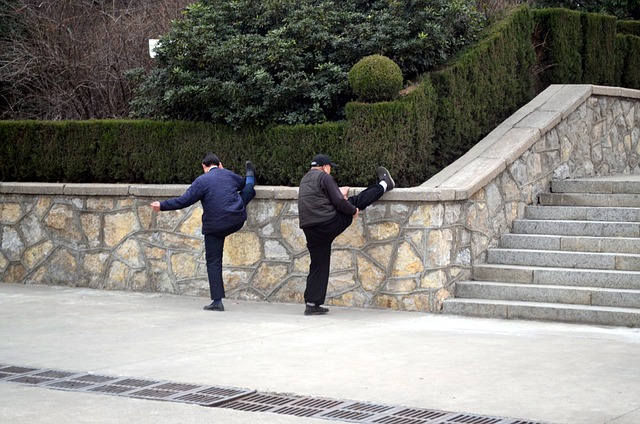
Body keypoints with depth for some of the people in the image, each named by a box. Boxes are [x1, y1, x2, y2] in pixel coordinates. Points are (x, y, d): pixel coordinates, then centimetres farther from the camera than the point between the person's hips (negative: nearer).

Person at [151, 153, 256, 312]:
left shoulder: (201, 181, -9)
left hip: (215, 226, -4)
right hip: (237, 221, 4)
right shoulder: (229, 175, 7)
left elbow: (184, 200, -13)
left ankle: (217, 301, -1)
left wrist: (162, 205, -5)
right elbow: (242, 184, 28)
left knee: (213, 262, 3)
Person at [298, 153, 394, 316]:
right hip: (329, 224, -7)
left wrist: (339, 193, 39)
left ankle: (311, 304, 8)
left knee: (318, 266, 11)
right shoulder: (324, 177, -6)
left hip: (311, 231, 7)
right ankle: (384, 185, 31)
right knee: (356, 202, 10)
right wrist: (353, 210, 5)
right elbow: (339, 202, -10)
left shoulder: (305, 180, 20)